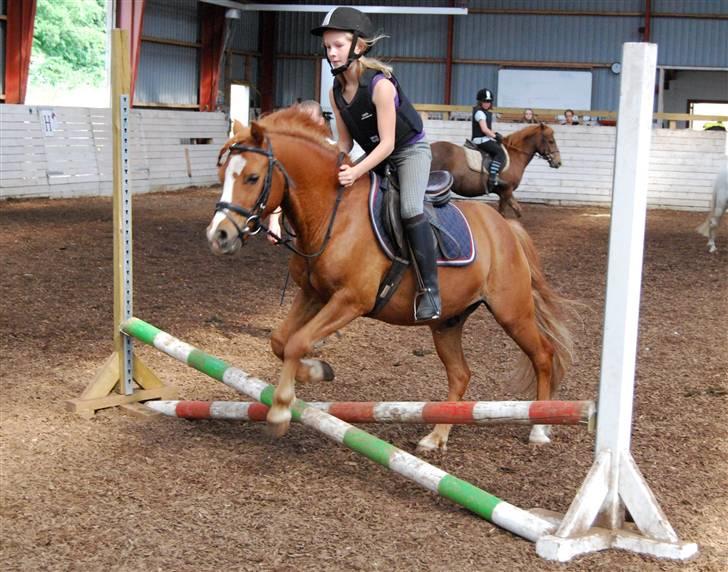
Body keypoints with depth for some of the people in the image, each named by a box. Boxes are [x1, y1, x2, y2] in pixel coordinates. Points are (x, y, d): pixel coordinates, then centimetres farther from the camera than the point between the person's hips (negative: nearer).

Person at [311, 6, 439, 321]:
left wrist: (357, 171, -39)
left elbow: (388, 143, -28)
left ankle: (430, 288, -24)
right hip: (376, 154, 8)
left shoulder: (380, 85, -27)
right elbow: (345, 141, 4)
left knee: (410, 209, -29)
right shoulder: (336, 92, -5)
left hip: (410, 150, -8)